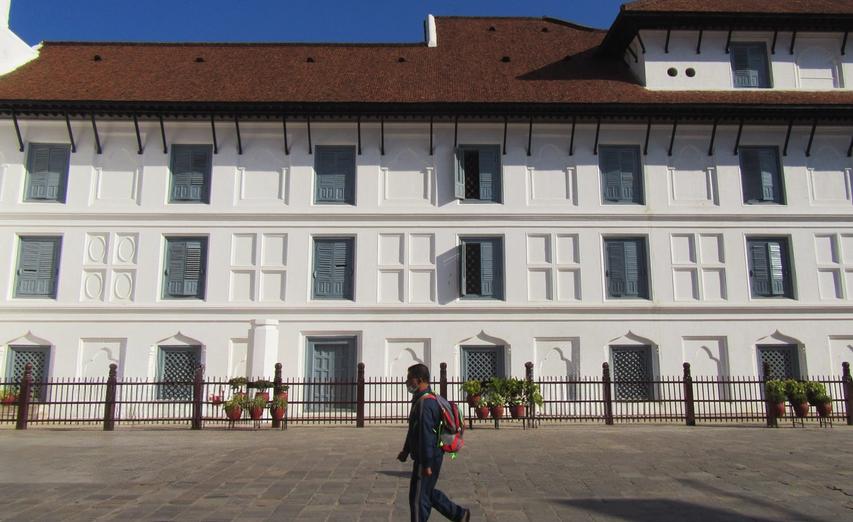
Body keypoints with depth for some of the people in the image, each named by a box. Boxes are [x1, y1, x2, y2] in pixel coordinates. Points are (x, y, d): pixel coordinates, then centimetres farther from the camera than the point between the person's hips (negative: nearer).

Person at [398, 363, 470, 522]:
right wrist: (405, 451, 26)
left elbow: (426, 436, -24)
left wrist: (427, 464, -23)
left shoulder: (424, 403, -22)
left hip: (427, 459, -10)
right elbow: (413, 431, 21)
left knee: (418, 497, 2)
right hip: (424, 457, 10)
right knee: (428, 492, 21)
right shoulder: (419, 400, 12)